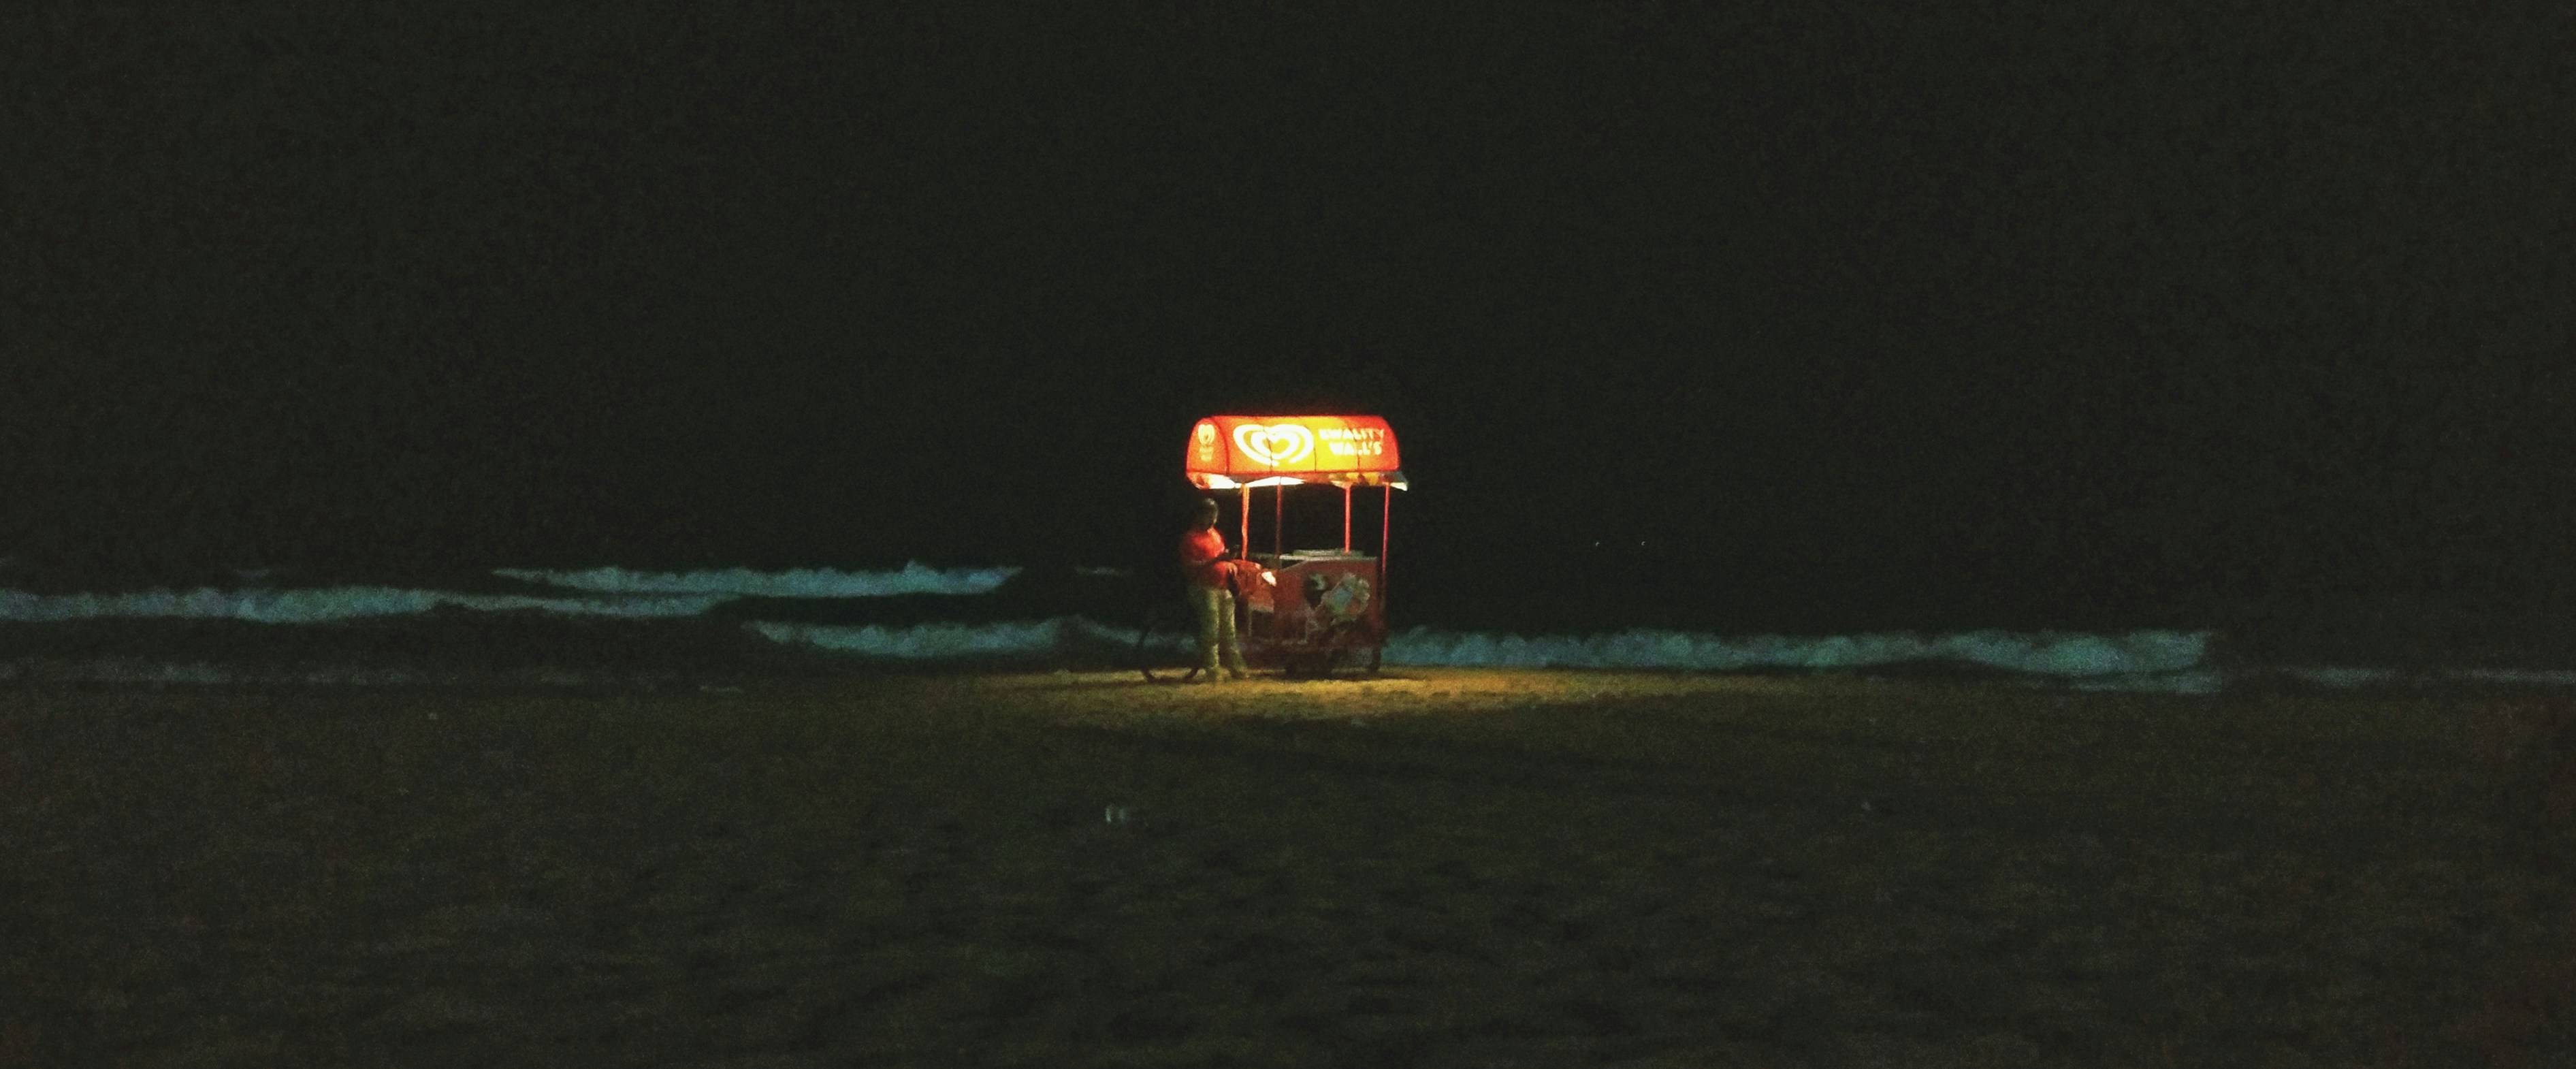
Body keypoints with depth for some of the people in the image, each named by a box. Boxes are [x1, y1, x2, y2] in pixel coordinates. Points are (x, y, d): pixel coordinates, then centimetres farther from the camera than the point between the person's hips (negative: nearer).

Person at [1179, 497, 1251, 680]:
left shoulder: (1216, 534, 20)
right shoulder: (1191, 538, -6)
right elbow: (1189, 567, -17)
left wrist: (1231, 565, 10)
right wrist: (1215, 560, -25)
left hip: (1223, 588, 8)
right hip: (1205, 589, -8)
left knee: (1228, 632, 11)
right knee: (1211, 632, -10)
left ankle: (1236, 668, 16)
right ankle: (1211, 672, -7)